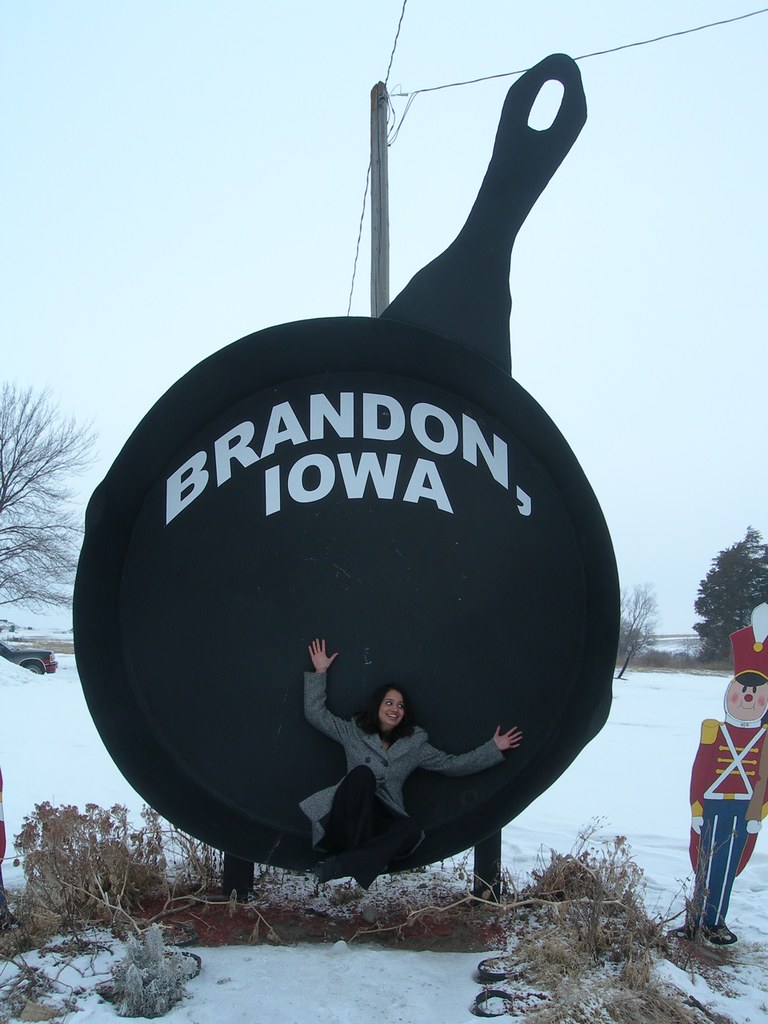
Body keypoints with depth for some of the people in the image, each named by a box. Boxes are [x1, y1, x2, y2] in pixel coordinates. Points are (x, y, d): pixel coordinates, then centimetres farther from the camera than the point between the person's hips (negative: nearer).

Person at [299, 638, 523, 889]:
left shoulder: (414, 745, 15)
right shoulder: (354, 732, 10)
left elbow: (453, 764, 14)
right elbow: (315, 713, 6)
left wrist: (494, 749, 9)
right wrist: (319, 673, 1)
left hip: (384, 818, 2)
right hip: (348, 817, -2)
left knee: (411, 830, -33)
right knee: (363, 773, -32)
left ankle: (340, 864, -41)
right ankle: (356, 850, -34)